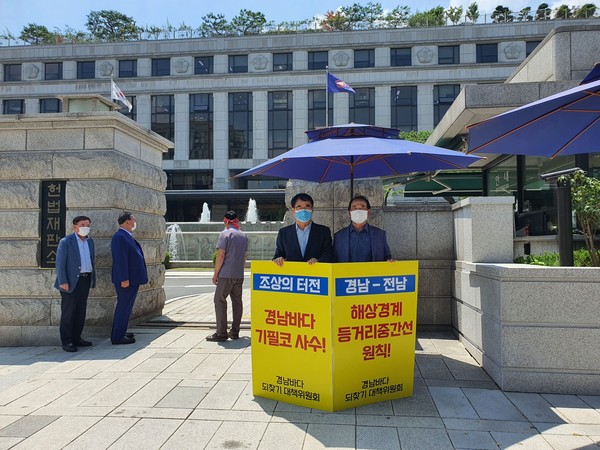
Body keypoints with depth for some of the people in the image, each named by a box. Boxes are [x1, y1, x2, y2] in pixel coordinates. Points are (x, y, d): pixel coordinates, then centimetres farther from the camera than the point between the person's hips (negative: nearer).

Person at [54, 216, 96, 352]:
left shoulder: (90, 241, 13)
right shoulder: (66, 241, -6)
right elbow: (60, 263, -10)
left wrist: (93, 279, 11)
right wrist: (63, 282, -16)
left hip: (85, 279, 6)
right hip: (71, 281, -6)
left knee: (81, 311, 11)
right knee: (68, 311, -2)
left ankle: (76, 338, 21)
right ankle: (66, 341, 4)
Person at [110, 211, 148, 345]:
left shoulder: (127, 236, 16)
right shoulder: (120, 237, -17)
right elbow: (120, 259, -23)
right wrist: (124, 279, -25)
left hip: (131, 278, 10)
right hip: (126, 280, -10)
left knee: (125, 306, 17)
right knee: (124, 307, -4)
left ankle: (120, 332, 28)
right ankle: (117, 337, 3)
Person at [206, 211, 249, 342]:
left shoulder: (225, 234, -8)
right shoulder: (243, 235, 14)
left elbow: (221, 254, -13)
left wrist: (215, 273, -7)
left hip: (226, 274, -7)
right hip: (239, 275, 7)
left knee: (220, 301, -2)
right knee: (237, 301, 9)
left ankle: (221, 333, -5)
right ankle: (235, 332, 13)